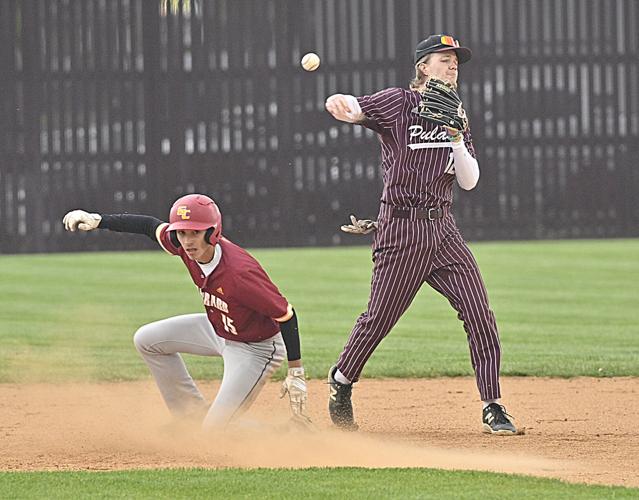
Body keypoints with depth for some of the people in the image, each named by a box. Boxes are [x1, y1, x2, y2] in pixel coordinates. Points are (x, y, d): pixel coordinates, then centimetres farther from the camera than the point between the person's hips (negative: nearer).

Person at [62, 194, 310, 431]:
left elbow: (286, 315, -29)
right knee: (147, 340, 15)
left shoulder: (239, 274, -38)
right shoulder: (187, 248, -16)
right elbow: (151, 225, 3)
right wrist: (97, 220, -5)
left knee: (216, 430, -12)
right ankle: (193, 413, 22)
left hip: (254, 349, -8)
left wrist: (296, 373, -25)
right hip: (218, 328, 9)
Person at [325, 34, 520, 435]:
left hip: (443, 228, 5)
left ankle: (493, 407, -1)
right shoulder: (399, 104, -3)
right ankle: (341, 380, 25)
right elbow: (344, 108, -19)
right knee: (380, 318, -1)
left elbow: (469, 181, 5)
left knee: (480, 315, -5)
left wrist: (456, 139, -11)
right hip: (401, 228, -5)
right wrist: (340, 103, -44)